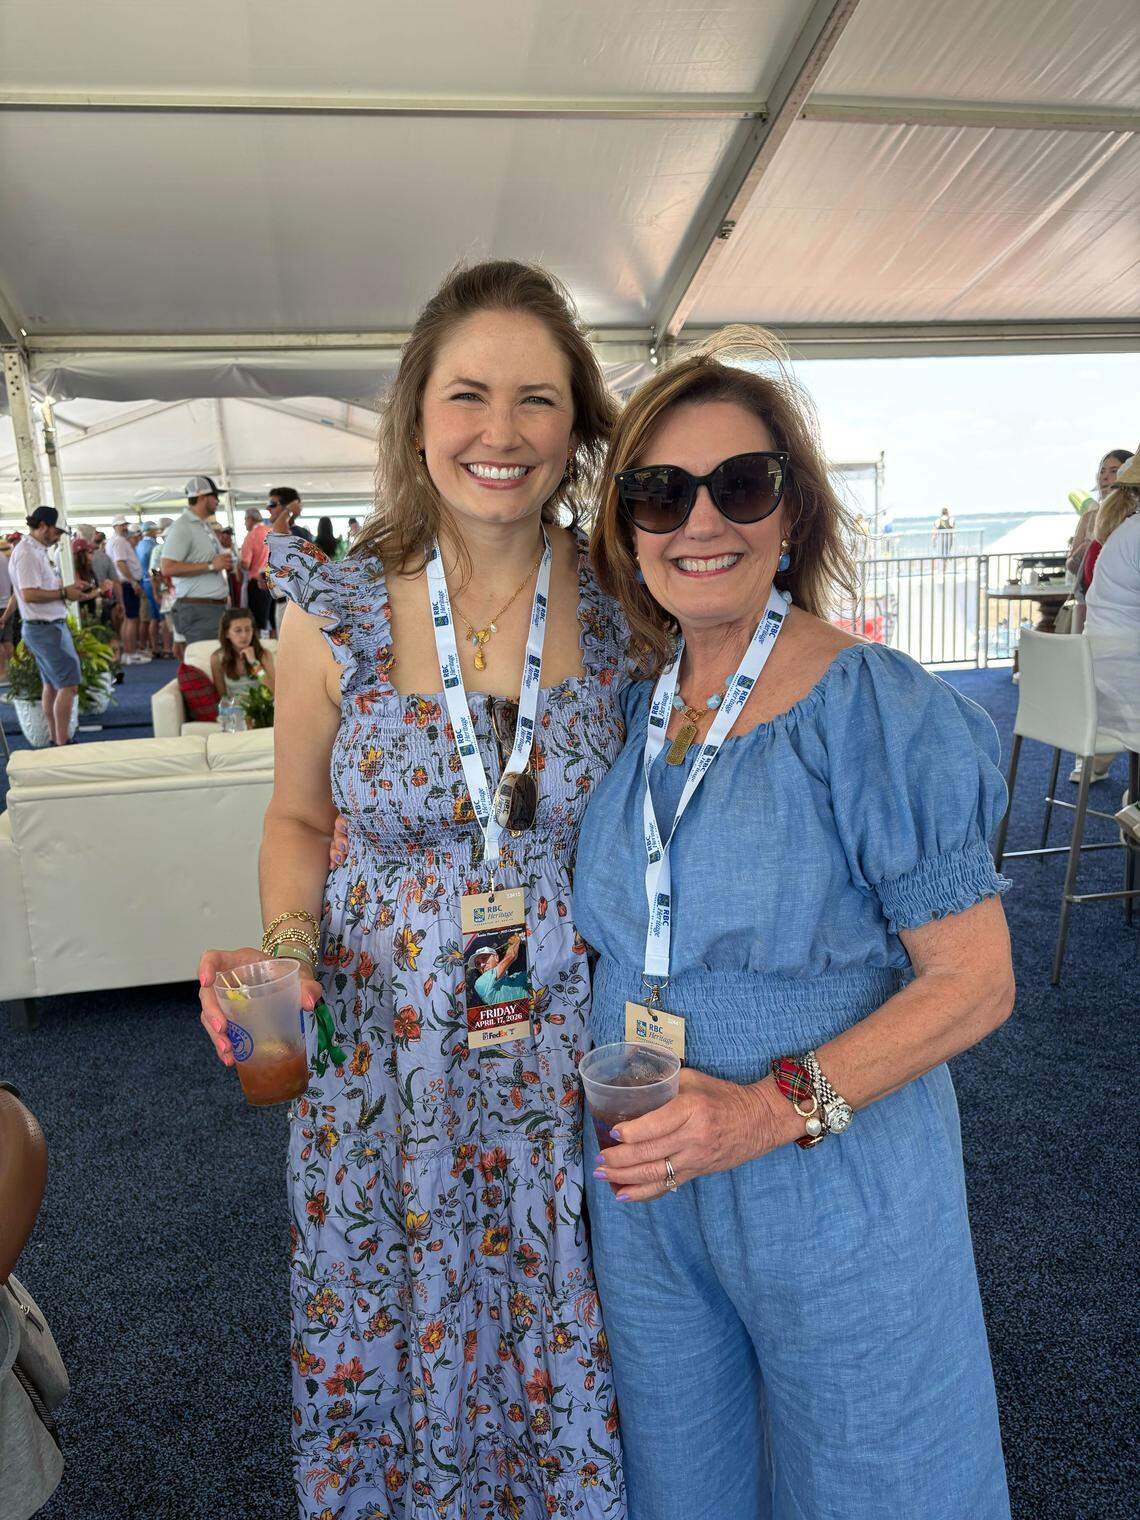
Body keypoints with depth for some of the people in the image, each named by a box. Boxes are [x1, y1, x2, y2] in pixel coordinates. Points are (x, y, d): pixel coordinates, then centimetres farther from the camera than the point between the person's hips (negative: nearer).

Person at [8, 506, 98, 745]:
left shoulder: (36, 551, 13)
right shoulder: (27, 553, -16)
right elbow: (29, 594, -23)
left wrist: (68, 589, 6)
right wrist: (64, 593, -16)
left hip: (50, 625, 10)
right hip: (46, 628, -10)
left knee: (52, 685, 14)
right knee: (68, 684, -10)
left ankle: (56, 740, 21)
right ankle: (63, 744, -7)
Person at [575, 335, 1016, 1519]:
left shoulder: (879, 712, -19)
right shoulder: (630, 704, -2)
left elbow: (972, 981, -17)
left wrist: (776, 1105, -26)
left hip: (835, 1196, -4)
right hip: (644, 1193, 5)